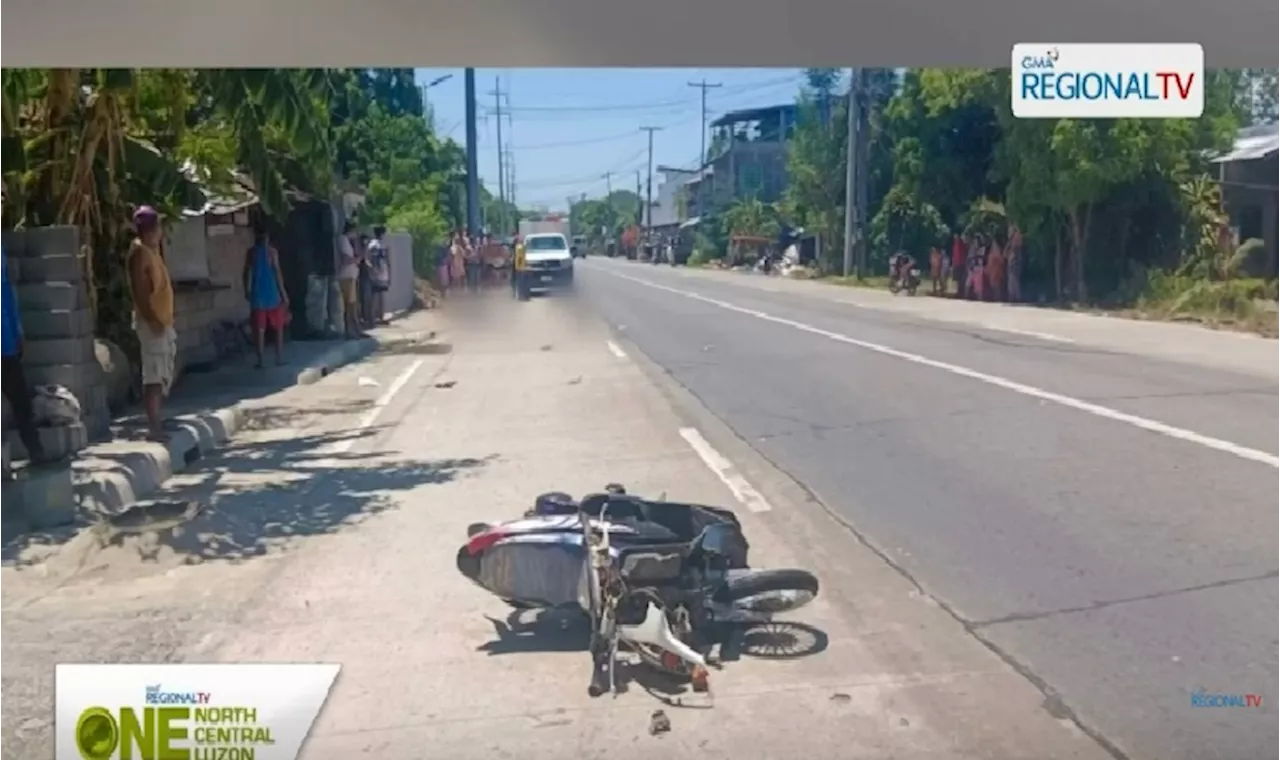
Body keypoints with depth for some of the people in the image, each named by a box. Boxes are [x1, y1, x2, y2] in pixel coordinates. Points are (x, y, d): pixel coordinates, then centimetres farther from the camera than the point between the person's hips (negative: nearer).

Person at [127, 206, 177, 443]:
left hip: (163, 320, 10)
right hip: (151, 322, -10)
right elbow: (138, 290, -20)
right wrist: (152, 319, -23)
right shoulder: (139, 251, -13)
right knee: (154, 376, -9)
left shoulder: (153, 250, 16)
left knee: (164, 375, 13)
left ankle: (156, 422, 20)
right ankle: (153, 427, -7)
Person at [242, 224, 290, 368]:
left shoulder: (250, 252, 3)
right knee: (278, 327, 10)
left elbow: (247, 273, 7)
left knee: (259, 329, 4)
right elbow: (277, 272, -8)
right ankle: (279, 358, 8)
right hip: (273, 294, -2)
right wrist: (284, 293, -4)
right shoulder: (272, 251, -5)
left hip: (257, 295, 2)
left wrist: (247, 291, 21)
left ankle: (260, 361, 2)